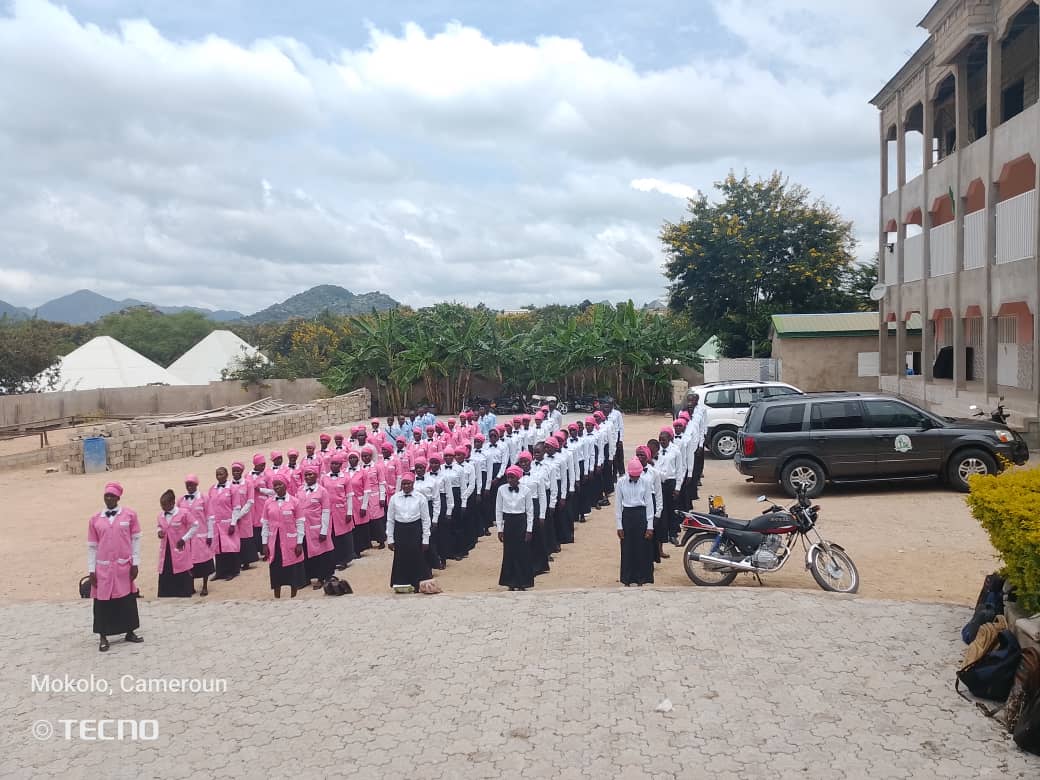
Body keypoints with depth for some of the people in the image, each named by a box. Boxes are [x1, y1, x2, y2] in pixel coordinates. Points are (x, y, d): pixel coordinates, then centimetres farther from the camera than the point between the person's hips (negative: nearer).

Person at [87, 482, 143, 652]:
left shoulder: (130, 515, -2)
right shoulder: (95, 520, 2)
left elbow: (136, 539, 0)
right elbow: (92, 546, 5)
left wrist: (135, 563, -3)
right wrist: (91, 570, 2)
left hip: (124, 566, -1)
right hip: (103, 568, 1)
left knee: (128, 600, 8)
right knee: (103, 602, 4)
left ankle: (130, 632, 22)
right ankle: (103, 638, 14)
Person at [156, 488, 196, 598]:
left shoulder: (183, 514, -12)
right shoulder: (161, 515, 5)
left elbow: (195, 525, -6)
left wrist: (184, 538, -9)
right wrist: (159, 531, -1)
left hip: (179, 550, -5)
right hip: (165, 552, 5)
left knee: (182, 578, 1)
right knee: (165, 580, 5)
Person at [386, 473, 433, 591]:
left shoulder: (420, 498, -3)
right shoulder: (394, 498, 1)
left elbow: (426, 519, 0)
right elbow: (390, 520, 6)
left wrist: (425, 539, -2)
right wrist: (390, 538, 3)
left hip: (416, 531, -1)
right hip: (400, 530, 1)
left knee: (418, 559, 3)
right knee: (401, 559, 6)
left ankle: (418, 585, 19)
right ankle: (401, 585, 21)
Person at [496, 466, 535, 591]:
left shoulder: (525, 491, -4)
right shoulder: (502, 490, 0)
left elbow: (530, 511, 0)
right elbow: (498, 510, 3)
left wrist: (529, 530, -4)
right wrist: (499, 529, 0)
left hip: (521, 523, -1)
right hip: (508, 523, 1)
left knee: (523, 553, 1)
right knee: (509, 553, 5)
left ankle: (522, 583, 12)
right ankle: (511, 582, 16)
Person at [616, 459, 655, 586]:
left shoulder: (645, 482, -2)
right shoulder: (621, 482, -3)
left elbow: (649, 504, 1)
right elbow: (618, 504, 1)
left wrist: (650, 526, -2)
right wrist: (619, 526, -2)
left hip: (641, 516, 0)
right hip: (627, 516, 0)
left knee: (642, 549, 4)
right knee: (627, 549, 5)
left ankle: (640, 580, 17)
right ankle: (627, 580, 17)